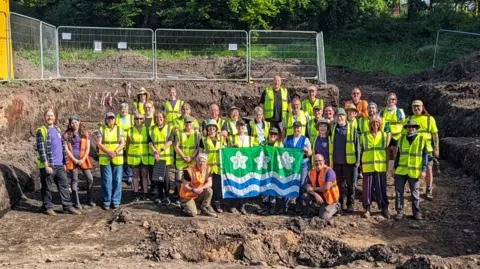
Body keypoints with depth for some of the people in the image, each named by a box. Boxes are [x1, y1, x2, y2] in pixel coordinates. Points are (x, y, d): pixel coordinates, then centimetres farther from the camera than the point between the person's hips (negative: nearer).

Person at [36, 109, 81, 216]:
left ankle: (68, 206, 11)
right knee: (47, 187, 3)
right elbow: (41, 148, -13)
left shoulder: (57, 130, 16)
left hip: (59, 165, 6)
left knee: (64, 185, 6)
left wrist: (64, 162, 16)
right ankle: (47, 207, 13)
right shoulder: (41, 131, -6)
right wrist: (46, 165, -19)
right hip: (48, 165, -6)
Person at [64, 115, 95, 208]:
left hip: (83, 159, 2)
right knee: (74, 180, 2)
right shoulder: (67, 135, 2)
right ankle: (76, 202, 8)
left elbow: (88, 148, 5)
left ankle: (90, 200, 13)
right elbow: (66, 149, -3)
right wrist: (74, 160, -10)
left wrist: (83, 159, -7)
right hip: (72, 160, -2)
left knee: (90, 179, -1)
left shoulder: (85, 134, 8)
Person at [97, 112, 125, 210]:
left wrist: (115, 152, -16)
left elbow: (122, 143, 1)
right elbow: (98, 143, -4)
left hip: (117, 159, 1)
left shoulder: (119, 129, 9)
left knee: (117, 180, 2)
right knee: (106, 181, 0)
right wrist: (109, 152, -16)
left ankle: (116, 201, 12)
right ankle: (106, 202, 9)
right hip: (104, 159, -1)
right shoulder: (101, 129, 5)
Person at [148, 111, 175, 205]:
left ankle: (167, 197, 2)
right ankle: (160, 196, 17)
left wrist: (161, 150, -16)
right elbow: (150, 142, 3)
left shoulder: (169, 128, 4)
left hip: (166, 157, -3)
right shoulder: (152, 129, 12)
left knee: (165, 176, -6)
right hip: (155, 157, 3)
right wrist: (155, 152, -13)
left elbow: (170, 141, -7)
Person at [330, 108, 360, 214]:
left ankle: (350, 205, 17)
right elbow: (331, 145, 8)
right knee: (339, 185, 9)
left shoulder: (352, 129, -2)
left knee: (350, 184, 8)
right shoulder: (333, 129, 6)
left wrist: (358, 160, -6)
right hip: (336, 162, 2)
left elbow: (357, 145, -2)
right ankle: (339, 205, 17)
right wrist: (330, 160, 4)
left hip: (349, 162, -2)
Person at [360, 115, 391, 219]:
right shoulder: (364, 136, 5)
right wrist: (360, 164, 2)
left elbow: (387, 150, 9)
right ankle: (367, 209, 13)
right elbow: (361, 150, 8)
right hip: (368, 166, 0)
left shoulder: (384, 135, 6)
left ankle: (384, 208, 14)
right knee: (368, 187, 2)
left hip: (381, 166, 0)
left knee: (381, 187, 4)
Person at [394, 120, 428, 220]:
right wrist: (395, 167, 11)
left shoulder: (422, 139, -1)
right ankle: (399, 211, 14)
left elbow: (425, 155, 0)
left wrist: (424, 170, -6)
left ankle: (416, 212, 17)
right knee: (399, 191, 4)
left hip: (414, 172, -3)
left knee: (415, 193, 6)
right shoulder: (402, 139, 8)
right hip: (401, 171, 3)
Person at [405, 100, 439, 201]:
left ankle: (429, 191, 14)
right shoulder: (409, 119, 5)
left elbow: (435, 134, 2)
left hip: (427, 148, -2)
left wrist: (436, 148, -3)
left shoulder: (430, 119, 0)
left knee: (429, 169, 1)